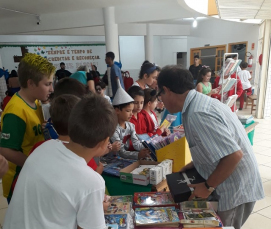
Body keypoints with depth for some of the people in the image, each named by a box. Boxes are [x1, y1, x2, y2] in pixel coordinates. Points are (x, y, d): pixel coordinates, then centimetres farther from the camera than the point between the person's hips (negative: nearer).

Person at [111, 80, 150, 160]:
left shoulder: (131, 125, 5)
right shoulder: (114, 129, -18)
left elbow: (136, 143, 1)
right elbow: (121, 152, -22)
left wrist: (147, 149, -17)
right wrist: (138, 155, -36)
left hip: (128, 157, 7)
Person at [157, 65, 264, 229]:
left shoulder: (197, 114, -28)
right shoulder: (201, 102, 2)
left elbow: (234, 155, -30)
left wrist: (208, 186, -18)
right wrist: (195, 164, 10)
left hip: (236, 190, -8)